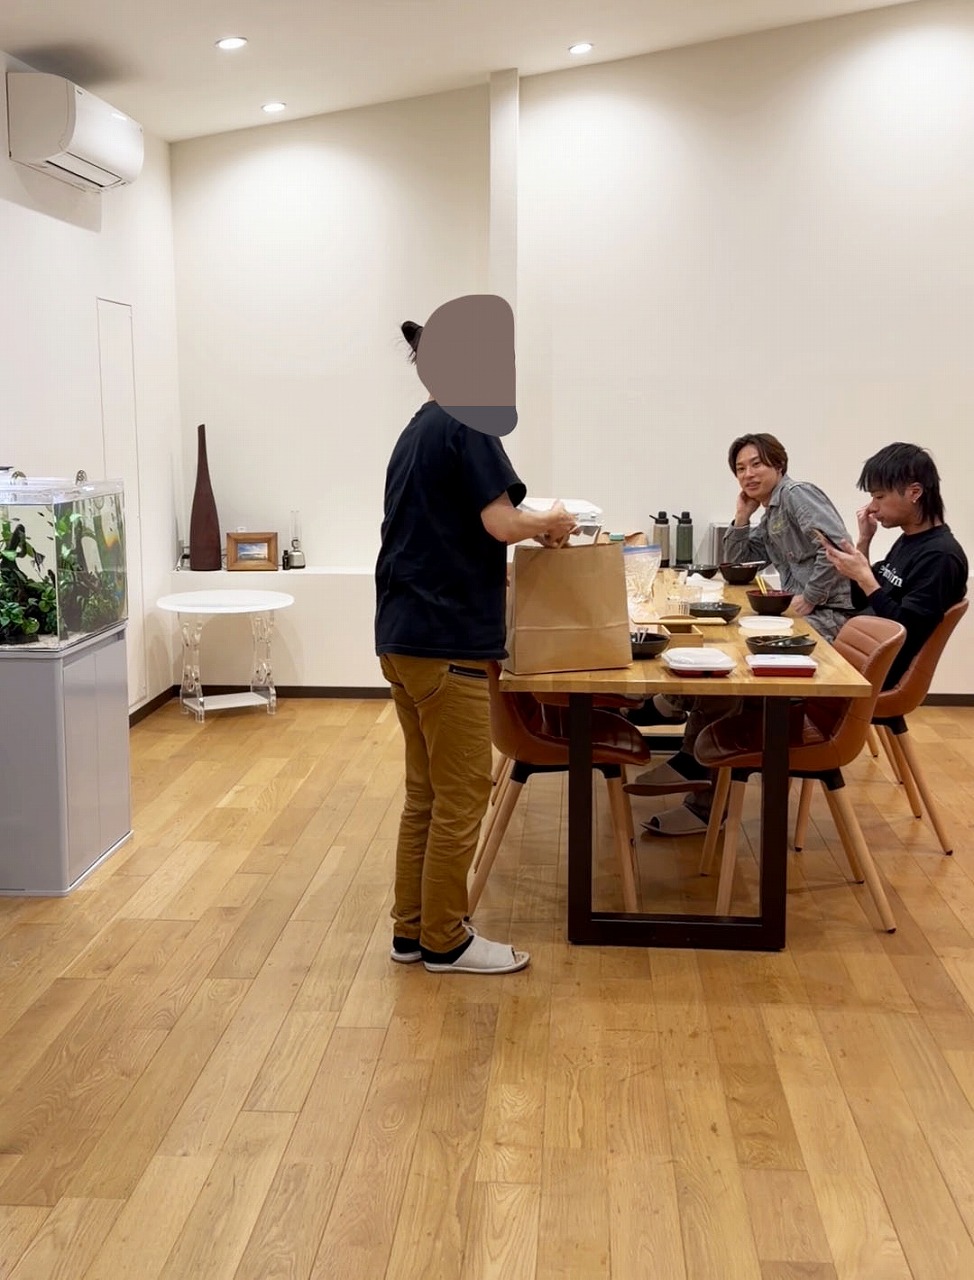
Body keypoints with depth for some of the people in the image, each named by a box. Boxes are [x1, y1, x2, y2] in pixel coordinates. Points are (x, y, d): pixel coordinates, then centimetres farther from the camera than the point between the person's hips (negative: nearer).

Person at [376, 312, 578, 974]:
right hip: (447, 640, -9)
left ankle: (411, 930, 22)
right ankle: (445, 940, 10)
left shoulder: (417, 430, 17)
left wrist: (500, 571, 22)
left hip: (402, 636, 9)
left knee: (425, 792, 15)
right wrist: (550, 522, 2)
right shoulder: (466, 426, -10)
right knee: (462, 795, 1)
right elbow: (501, 522, -16)